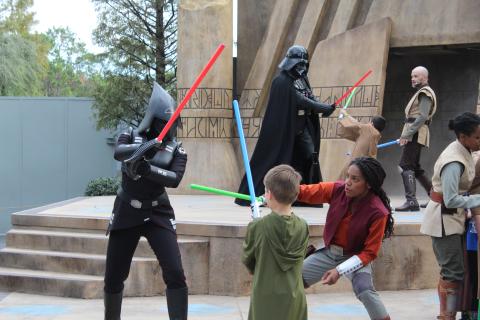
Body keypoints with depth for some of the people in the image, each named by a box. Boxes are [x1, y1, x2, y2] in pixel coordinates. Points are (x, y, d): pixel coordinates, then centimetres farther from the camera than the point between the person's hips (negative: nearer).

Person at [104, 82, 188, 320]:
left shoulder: (176, 149, -1)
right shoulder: (131, 137, -1)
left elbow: (175, 179, -17)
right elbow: (118, 153, -24)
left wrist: (149, 169, -32)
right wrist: (142, 147, -43)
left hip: (158, 214, 0)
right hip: (126, 213, 1)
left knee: (174, 273, -14)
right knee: (113, 277, 7)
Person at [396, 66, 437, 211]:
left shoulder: (425, 92, -9)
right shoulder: (420, 92, 23)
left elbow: (422, 117, -20)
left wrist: (407, 134, -22)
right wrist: (406, 134, 19)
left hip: (416, 134, -11)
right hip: (414, 134, 11)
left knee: (405, 165, -16)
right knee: (415, 167, 17)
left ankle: (411, 201, -23)